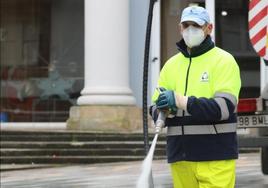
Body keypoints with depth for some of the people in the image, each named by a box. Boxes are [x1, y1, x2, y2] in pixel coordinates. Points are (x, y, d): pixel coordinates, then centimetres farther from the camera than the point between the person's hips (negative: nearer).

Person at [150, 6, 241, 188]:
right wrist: (164, 109, -10)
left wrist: (180, 101, -21)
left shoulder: (224, 60, -1)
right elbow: (155, 109, 14)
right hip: (180, 157, 5)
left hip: (215, 157, -5)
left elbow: (224, 107, -14)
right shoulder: (171, 65, 16)